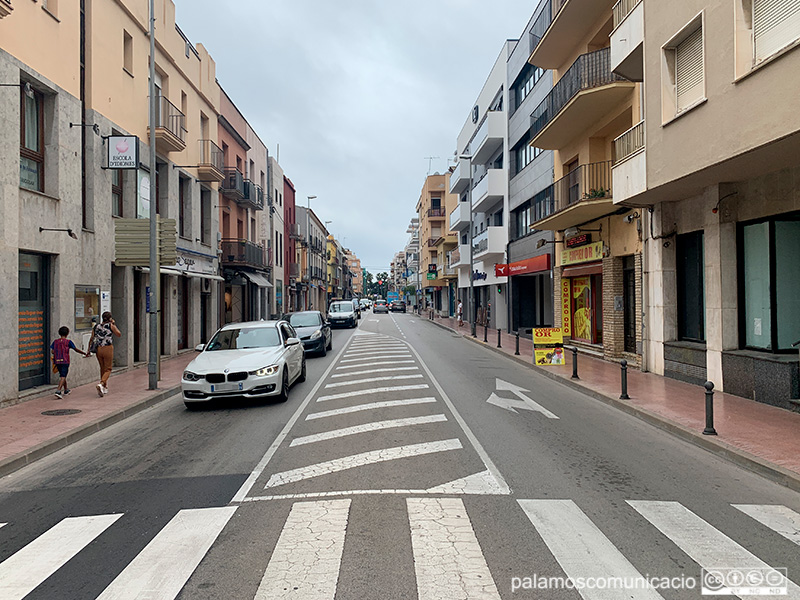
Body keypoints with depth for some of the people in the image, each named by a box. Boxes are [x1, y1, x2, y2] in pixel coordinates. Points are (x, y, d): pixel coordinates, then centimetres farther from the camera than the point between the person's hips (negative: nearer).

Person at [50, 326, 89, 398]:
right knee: (63, 377, -6)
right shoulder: (68, 341, -4)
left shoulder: (55, 341, 7)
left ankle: (66, 390, 35)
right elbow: (76, 350, -1)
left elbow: (53, 351, 2)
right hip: (65, 361, -5)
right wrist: (85, 353, 10)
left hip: (57, 361, 5)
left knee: (63, 376, 20)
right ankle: (58, 391, -21)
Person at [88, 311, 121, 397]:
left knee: (102, 368, 19)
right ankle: (101, 384, -23)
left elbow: (91, 339, 8)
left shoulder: (96, 327, 11)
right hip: (108, 349, -5)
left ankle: (105, 387, 27)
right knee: (108, 369, 1)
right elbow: (119, 334, 11)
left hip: (98, 349, 5)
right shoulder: (111, 325, -1)